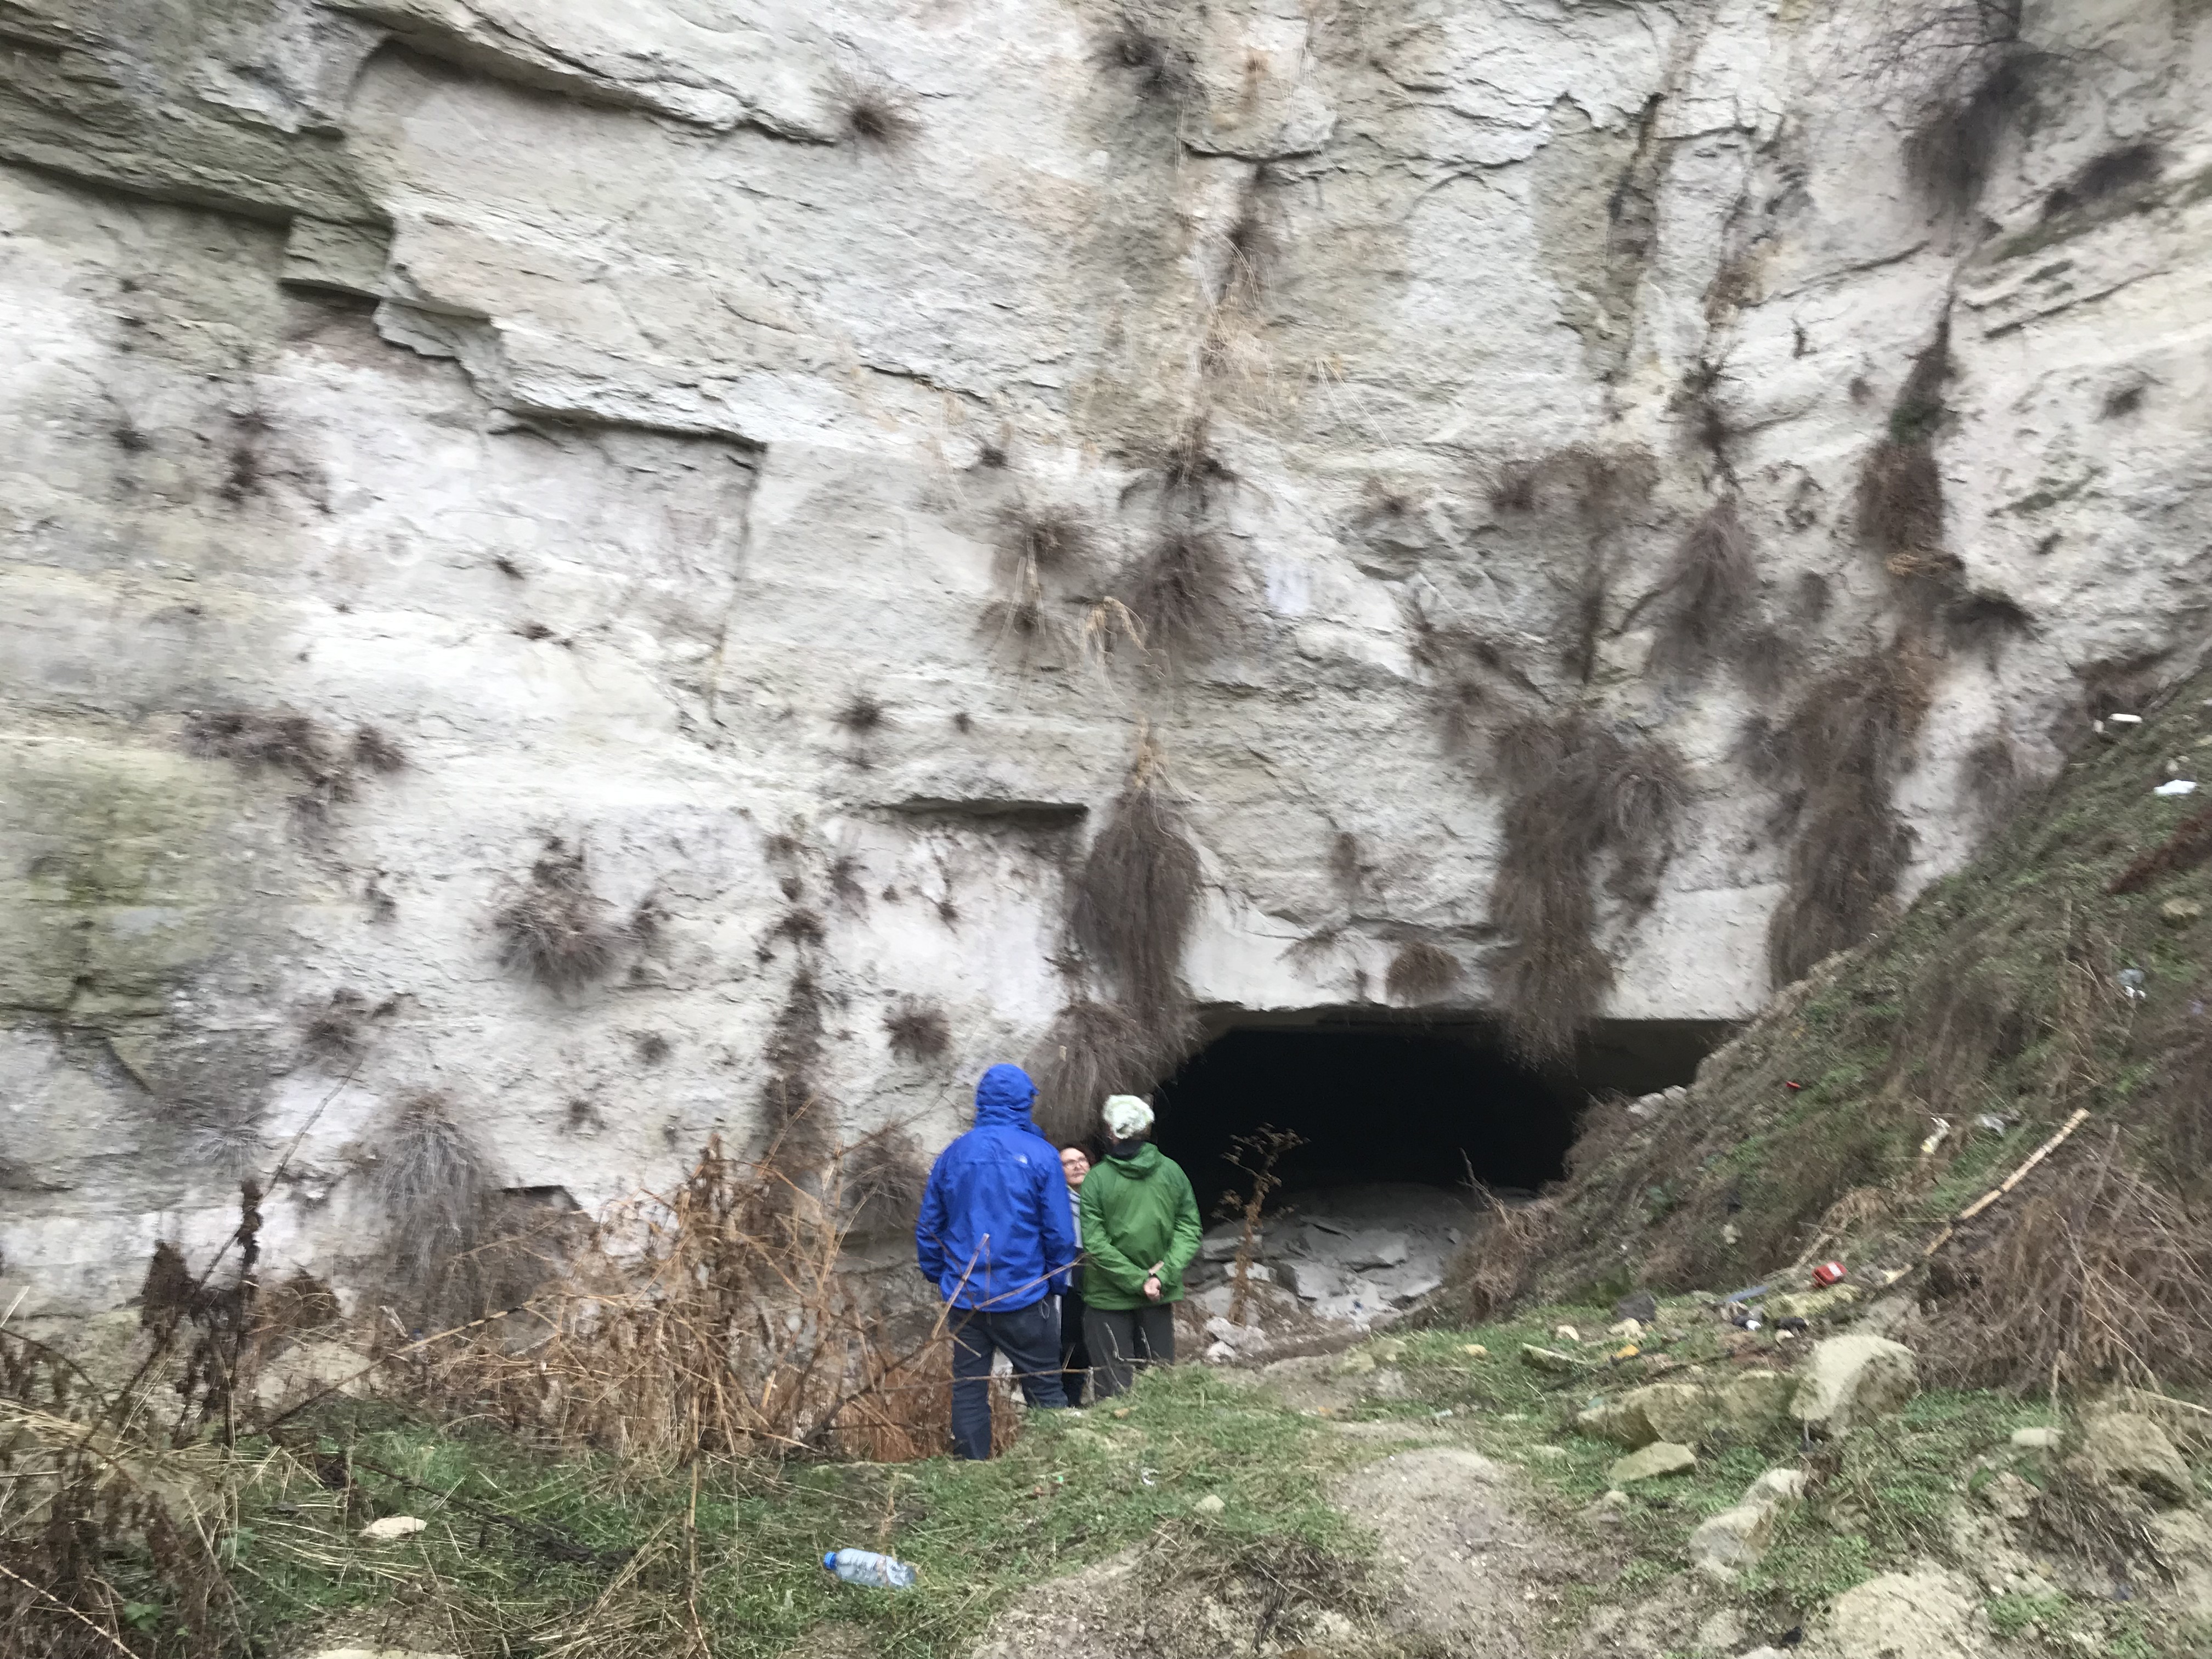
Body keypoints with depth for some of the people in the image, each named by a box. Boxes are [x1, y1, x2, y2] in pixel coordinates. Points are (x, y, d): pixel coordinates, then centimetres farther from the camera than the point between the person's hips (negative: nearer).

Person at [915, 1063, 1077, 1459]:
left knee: (968, 1389, 11)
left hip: (964, 1298, 3)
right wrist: (1058, 1284, 5)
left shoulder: (952, 1155, 2)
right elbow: (1059, 1232, -9)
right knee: (1044, 1390, 7)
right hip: (1024, 1298, -3)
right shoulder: (1040, 1155, -8)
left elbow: (928, 1228, 6)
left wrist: (941, 1277, 18)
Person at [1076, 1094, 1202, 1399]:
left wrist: (1139, 1280, -12)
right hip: (1161, 1297, 3)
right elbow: (1190, 1228, -5)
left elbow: (1096, 1244, -15)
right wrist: (1162, 1276, -8)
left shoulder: (1096, 1179, -12)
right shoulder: (1172, 1171, -4)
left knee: (1114, 1388, 5)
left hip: (1109, 1298, -3)